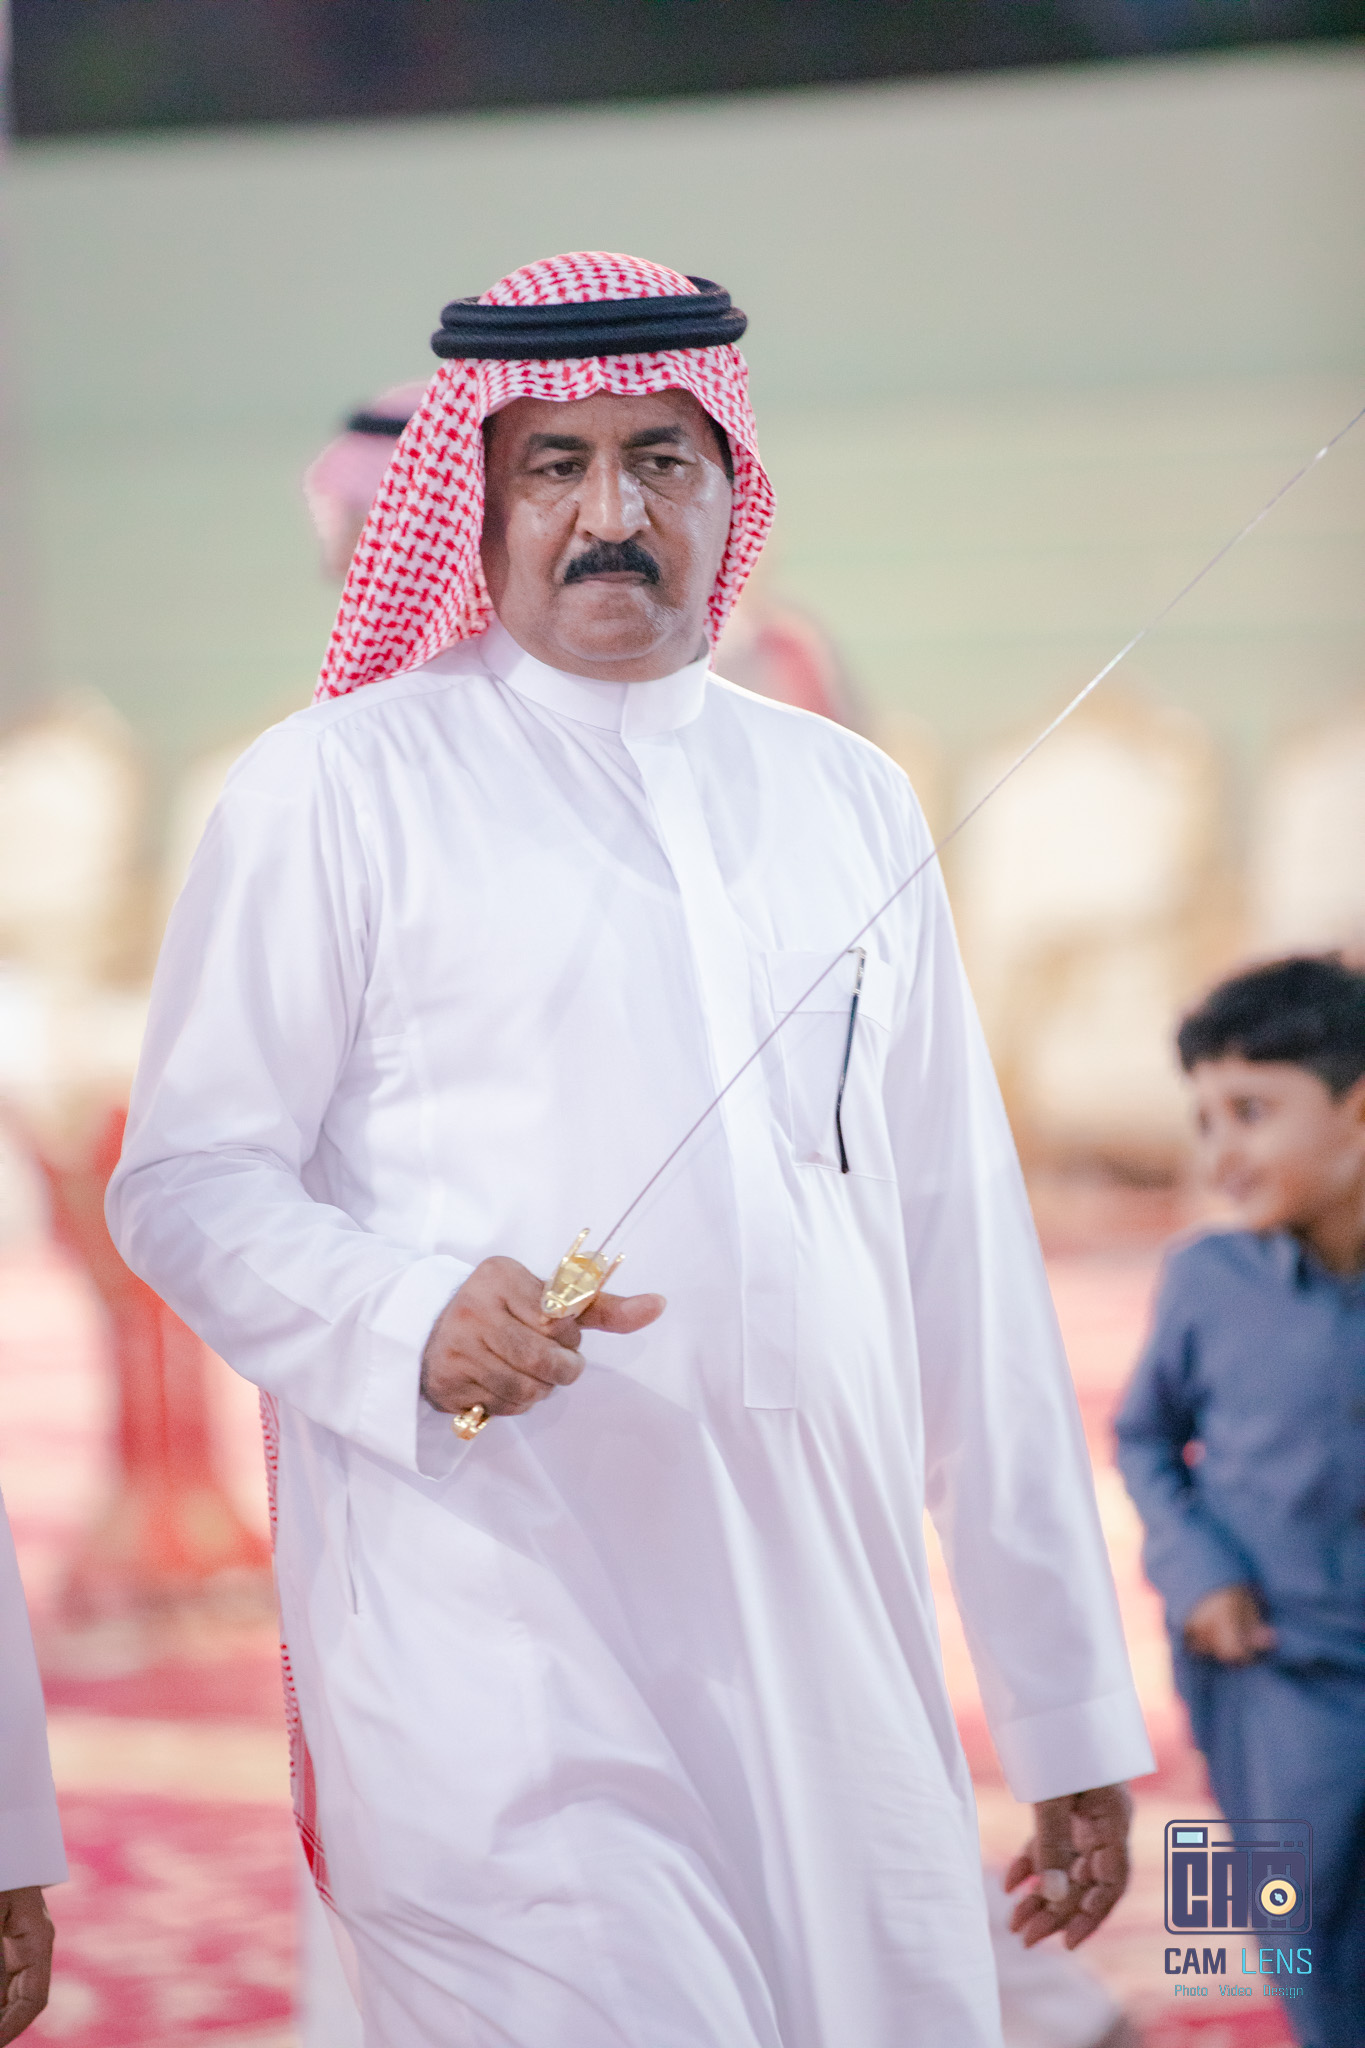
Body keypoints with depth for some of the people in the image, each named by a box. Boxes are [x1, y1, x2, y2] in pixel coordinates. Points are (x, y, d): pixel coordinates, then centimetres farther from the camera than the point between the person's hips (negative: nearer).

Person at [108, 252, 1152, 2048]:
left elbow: (968, 1267, 19)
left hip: (839, 1661, 5)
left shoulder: (849, 802, 18)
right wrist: (415, 1313, -19)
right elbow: (183, 1181, 3)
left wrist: (1070, 1714, 16)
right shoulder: (339, 788, 5)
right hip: (495, 1659, -4)